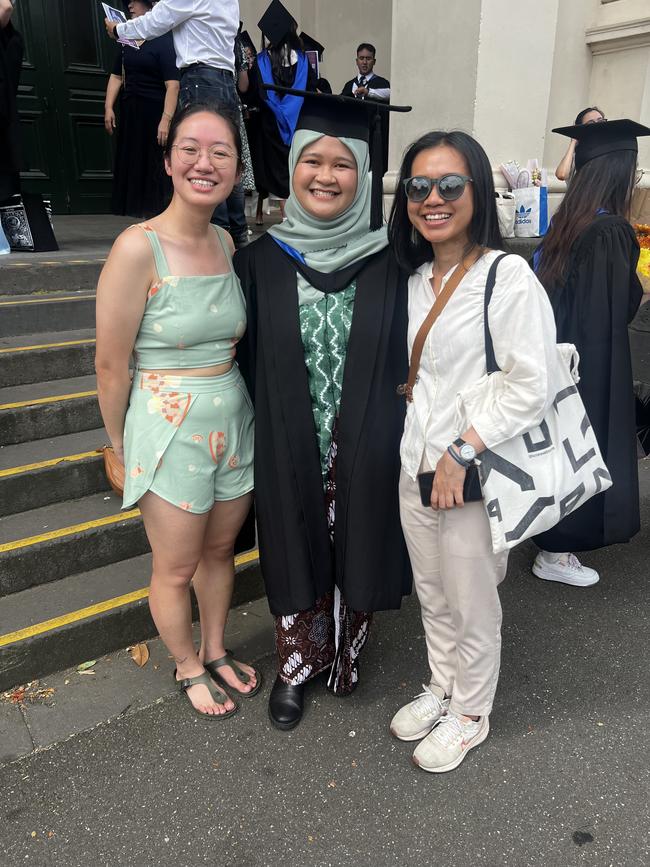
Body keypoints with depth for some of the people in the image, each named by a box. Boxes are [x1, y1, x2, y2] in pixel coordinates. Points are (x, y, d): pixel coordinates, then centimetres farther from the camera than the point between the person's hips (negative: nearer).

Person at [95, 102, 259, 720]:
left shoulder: (226, 243, 2)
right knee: (176, 569, 13)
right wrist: (120, 445, -3)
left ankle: (215, 651, 45)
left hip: (233, 424, 6)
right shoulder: (138, 248, -18)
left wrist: (228, 399, 13)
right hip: (168, 432, -5)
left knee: (219, 551, 21)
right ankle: (187, 667, 40)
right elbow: (111, 364, -12)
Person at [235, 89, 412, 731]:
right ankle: (296, 665, 39)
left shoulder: (388, 261, -5)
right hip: (289, 454, 1)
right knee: (298, 556, 15)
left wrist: (401, 440, -2)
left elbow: (407, 356, 0)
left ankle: (346, 655, 42)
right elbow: (245, 359, 2)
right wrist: (248, 445, 2)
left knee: (354, 552, 15)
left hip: (364, 452, 0)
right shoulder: (261, 259, -2)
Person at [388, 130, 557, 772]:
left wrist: (460, 455, -19)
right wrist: (422, 457, 11)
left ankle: (470, 715, 37)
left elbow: (530, 390, -19)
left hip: (474, 477, -6)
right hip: (416, 469, 7)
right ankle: (440, 689, 45)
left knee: (472, 609, 12)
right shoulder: (416, 279, 8)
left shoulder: (508, 277, -15)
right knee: (432, 597, 22)